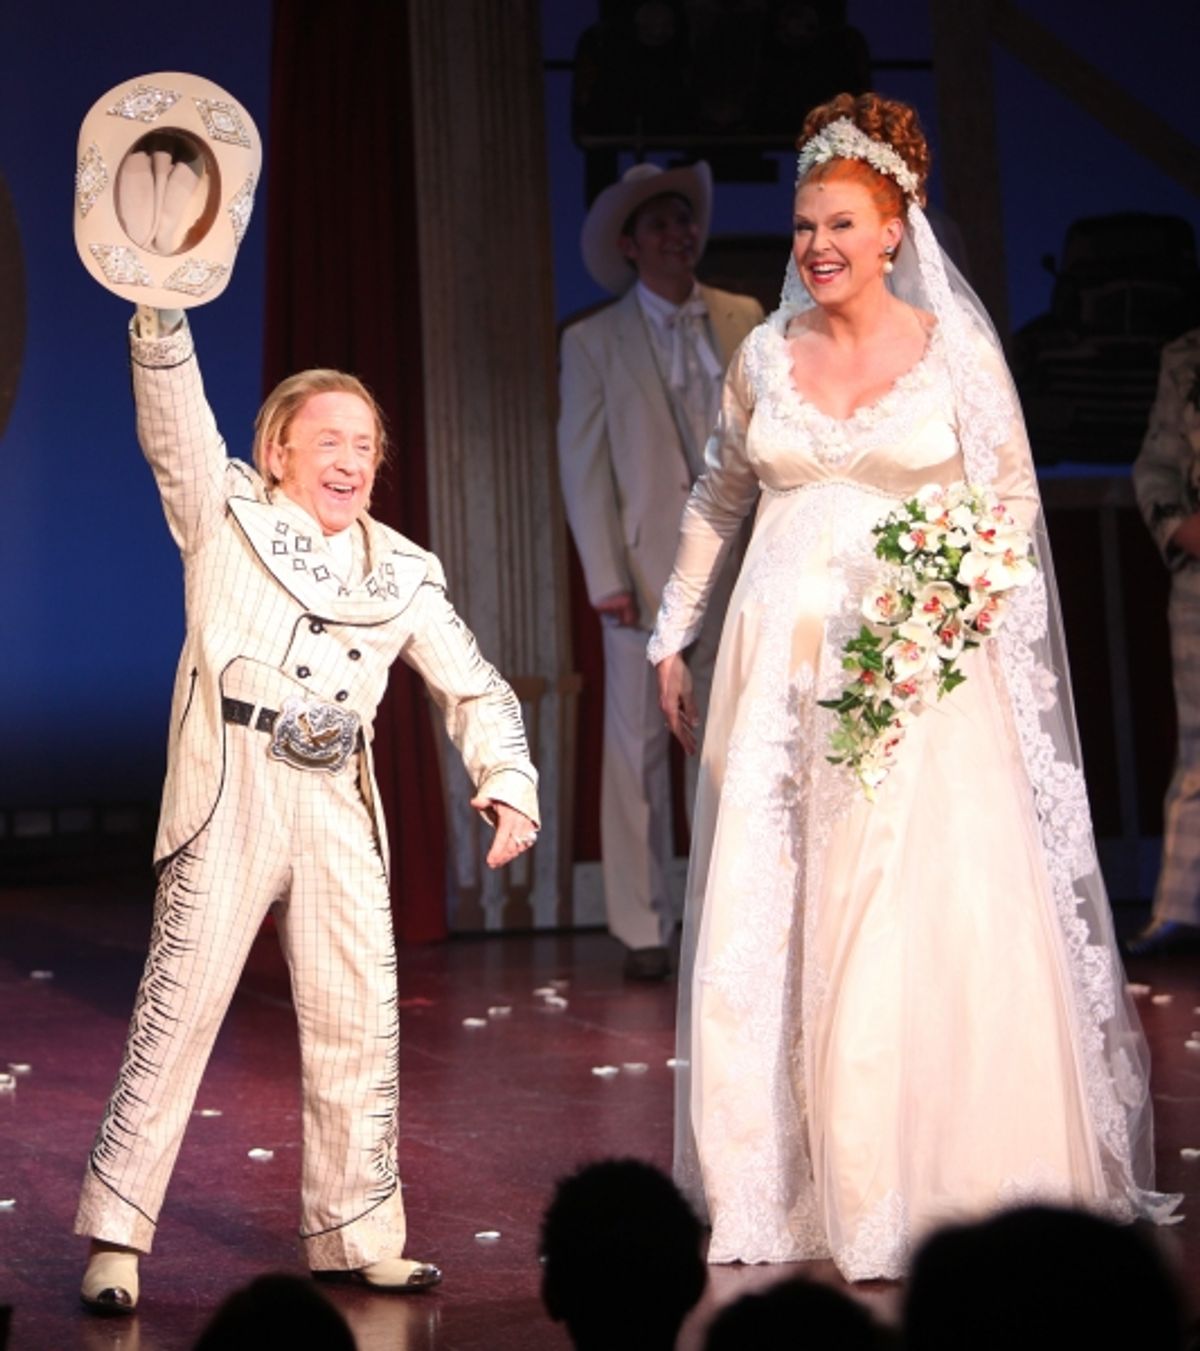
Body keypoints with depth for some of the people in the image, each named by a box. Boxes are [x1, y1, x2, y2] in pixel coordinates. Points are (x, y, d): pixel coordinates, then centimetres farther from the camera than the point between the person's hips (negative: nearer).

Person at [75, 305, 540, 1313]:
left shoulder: (402, 571, 16)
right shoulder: (226, 515, 7)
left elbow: (475, 687, 15)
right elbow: (174, 423, -8)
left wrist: (509, 783, 0)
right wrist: (163, 312, -22)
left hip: (338, 805, 4)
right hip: (230, 790, -4)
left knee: (359, 1023, 5)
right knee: (181, 1005, -7)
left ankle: (354, 1236, 18)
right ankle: (115, 1235, -1)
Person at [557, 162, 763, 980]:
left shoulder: (744, 322, 11)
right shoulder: (595, 343, 4)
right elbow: (584, 470, 0)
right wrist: (607, 580, -9)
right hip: (647, 569, -2)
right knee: (639, 748, 0)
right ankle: (644, 929, 6)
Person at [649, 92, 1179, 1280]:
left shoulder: (956, 350, 0)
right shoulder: (766, 354, 8)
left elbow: (1014, 504, 2)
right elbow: (716, 500, 18)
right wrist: (672, 636, 18)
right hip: (778, 667, 3)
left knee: (920, 930, -6)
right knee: (760, 926, 2)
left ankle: (929, 1189, 3)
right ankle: (777, 1186, 12)